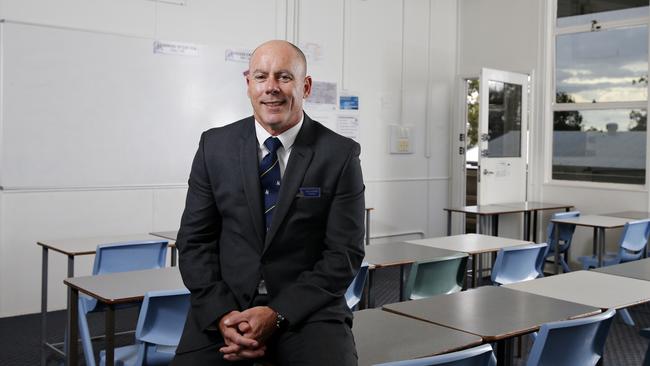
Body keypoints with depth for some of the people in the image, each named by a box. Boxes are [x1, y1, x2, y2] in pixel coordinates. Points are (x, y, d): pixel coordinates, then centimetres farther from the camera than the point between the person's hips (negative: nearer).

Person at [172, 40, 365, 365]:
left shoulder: (340, 154, -3)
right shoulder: (215, 146, 3)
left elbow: (344, 253, -4)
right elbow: (194, 240, 4)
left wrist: (277, 314, -13)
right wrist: (221, 314, -10)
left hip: (306, 309, -1)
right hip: (224, 305, 2)